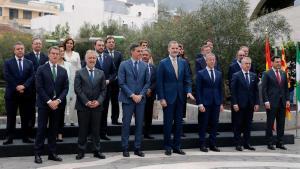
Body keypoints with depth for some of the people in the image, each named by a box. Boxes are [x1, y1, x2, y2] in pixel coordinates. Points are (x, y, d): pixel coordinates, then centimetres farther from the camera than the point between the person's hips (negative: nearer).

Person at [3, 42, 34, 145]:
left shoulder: (29, 63, 10)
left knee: (25, 117, 6)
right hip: (11, 94, -2)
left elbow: (32, 77, 0)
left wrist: (23, 86, -15)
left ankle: (25, 137, 14)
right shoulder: (8, 62, 4)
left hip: (25, 94, 2)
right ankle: (10, 138, 9)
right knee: (11, 117, 3)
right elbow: (7, 77, -7)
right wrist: (16, 87, -15)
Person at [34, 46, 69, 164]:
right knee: (42, 129, -1)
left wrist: (58, 100, -9)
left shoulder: (63, 71, 9)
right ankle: (37, 154, 5)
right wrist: (49, 101, -14)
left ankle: (52, 153, 14)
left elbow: (65, 88, 5)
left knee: (54, 129, 8)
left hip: (57, 104, 3)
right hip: (44, 104, -3)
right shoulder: (41, 69, -2)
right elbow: (39, 88, -8)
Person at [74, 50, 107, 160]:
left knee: (96, 129, 7)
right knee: (83, 130, 4)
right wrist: (86, 102, -13)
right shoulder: (79, 73, 2)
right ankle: (81, 151, 14)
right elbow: (77, 89, -6)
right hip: (83, 106, -2)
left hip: (97, 106, 2)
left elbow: (103, 90, 7)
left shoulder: (101, 73, 10)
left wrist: (98, 101, -8)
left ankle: (97, 151, 15)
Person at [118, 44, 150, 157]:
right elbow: (121, 83, -6)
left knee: (139, 124, 5)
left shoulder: (144, 66, 7)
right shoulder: (124, 65, -2)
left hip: (140, 98, 3)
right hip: (127, 99, -3)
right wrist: (132, 95, -12)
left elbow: (147, 83, 7)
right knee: (126, 124, 0)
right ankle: (125, 148, 10)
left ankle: (138, 148, 14)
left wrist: (140, 95, -6)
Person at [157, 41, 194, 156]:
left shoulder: (183, 62, 8)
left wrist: (189, 91, -7)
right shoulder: (163, 63, -3)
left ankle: (177, 146, 19)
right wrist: (161, 98, -11)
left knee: (179, 122, 8)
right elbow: (159, 82, -5)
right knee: (168, 122, 3)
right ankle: (167, 146, 14)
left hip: (180, 97, 4)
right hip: (168, 97, -4)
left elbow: (187, 79, 9)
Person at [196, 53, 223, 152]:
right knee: (203, 125, 1)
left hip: (216, 103, 4)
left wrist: (221, 103, 8)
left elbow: (220, 89, 14)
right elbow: (198, 90, -5)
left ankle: (212, 144, 15)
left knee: (214, 124, 6)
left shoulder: (219, 74, 13)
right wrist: (200, 103, -12)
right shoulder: (201, 73, -1)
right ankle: (202, 145, 10)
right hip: (205, 103, -4)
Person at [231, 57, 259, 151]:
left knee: (248, 125, 8)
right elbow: (233, 91, -6)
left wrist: (257, 103, 4)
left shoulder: (254, 76, 10)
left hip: (250, 105, 4)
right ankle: (238, 144, 9)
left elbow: (256, 91, 11)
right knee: (238, 125, 2)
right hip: (239, 105, -4)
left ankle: (246, 143, 16)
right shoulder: (236, 76, -3)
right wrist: (234, 104, -12)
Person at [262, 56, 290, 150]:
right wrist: (266, 101, -13)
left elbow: (286, 88, 15)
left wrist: (287, 100, 7)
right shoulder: (267, 74, -3)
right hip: (271, 103, -5)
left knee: (281, 123, 7)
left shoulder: (284, 74, 13)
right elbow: (264, 89, -6)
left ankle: (280, 142, 16)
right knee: (270, 123, 1)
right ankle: (270, 143, 9)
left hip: (282, 103, 5)